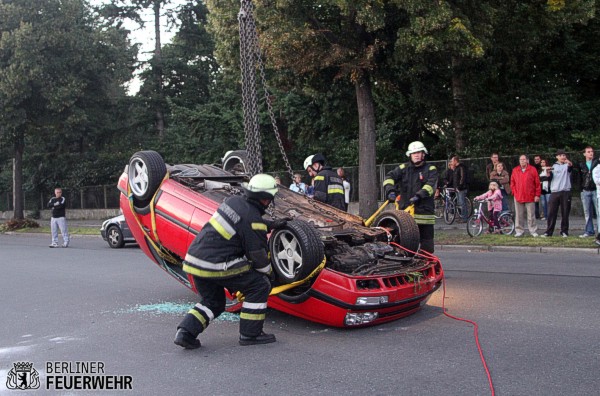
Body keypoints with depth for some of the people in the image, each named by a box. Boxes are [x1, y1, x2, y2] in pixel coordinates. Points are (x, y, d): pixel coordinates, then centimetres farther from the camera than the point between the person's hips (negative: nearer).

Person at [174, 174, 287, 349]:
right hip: (215, 266, -8)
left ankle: (185, 332, 8)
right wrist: (268, 272, 14)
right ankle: (250, 334, 10)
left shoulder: (233, 201, 11)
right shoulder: (253, 220, -12)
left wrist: (272, 224, 37)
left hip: (194, 258, 8)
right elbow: (259, 256, -6)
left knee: (213, 302, 25)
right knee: (260, 285, 5)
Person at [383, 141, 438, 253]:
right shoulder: (404, 168, 12)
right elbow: (390, 176, 0)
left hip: (425, 212, -2)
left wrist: (419, 195, -28)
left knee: (426, 243, 1)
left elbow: (431, 185, -11)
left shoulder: (431, 169, 4)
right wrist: (390, 190, -20)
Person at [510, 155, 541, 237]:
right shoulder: (515, 170, 8)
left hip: (530, 197, -2)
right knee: (519, 215, 4)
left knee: (531, 215, 1)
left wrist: (537, 195, -4)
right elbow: (512, 183, 13)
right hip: (518, 197, 2)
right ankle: (519, 231, 11)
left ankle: (533, 231, 9)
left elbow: (537, 183, 0)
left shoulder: (532, 170, 0)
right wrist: (514, 192, 2)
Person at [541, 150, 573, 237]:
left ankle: (564, 231, 9)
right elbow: (549, 178, 6)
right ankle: (548, 231, 2)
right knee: (551, 213, -1)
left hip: (565, 192, -1)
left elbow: (571, 167, -17)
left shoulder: (567, 165, 7)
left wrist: (570, 163, -41)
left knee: (565, 213, 1)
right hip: (555, 192, 1)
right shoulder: (553, 166, 12)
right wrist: (548, 172, -15)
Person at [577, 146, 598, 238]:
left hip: (596, 190, -3)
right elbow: (580, 178, 11)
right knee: (587, 213, 8)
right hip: (585, 191, 3)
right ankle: (589, 231, 15)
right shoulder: (581, 165, 10)